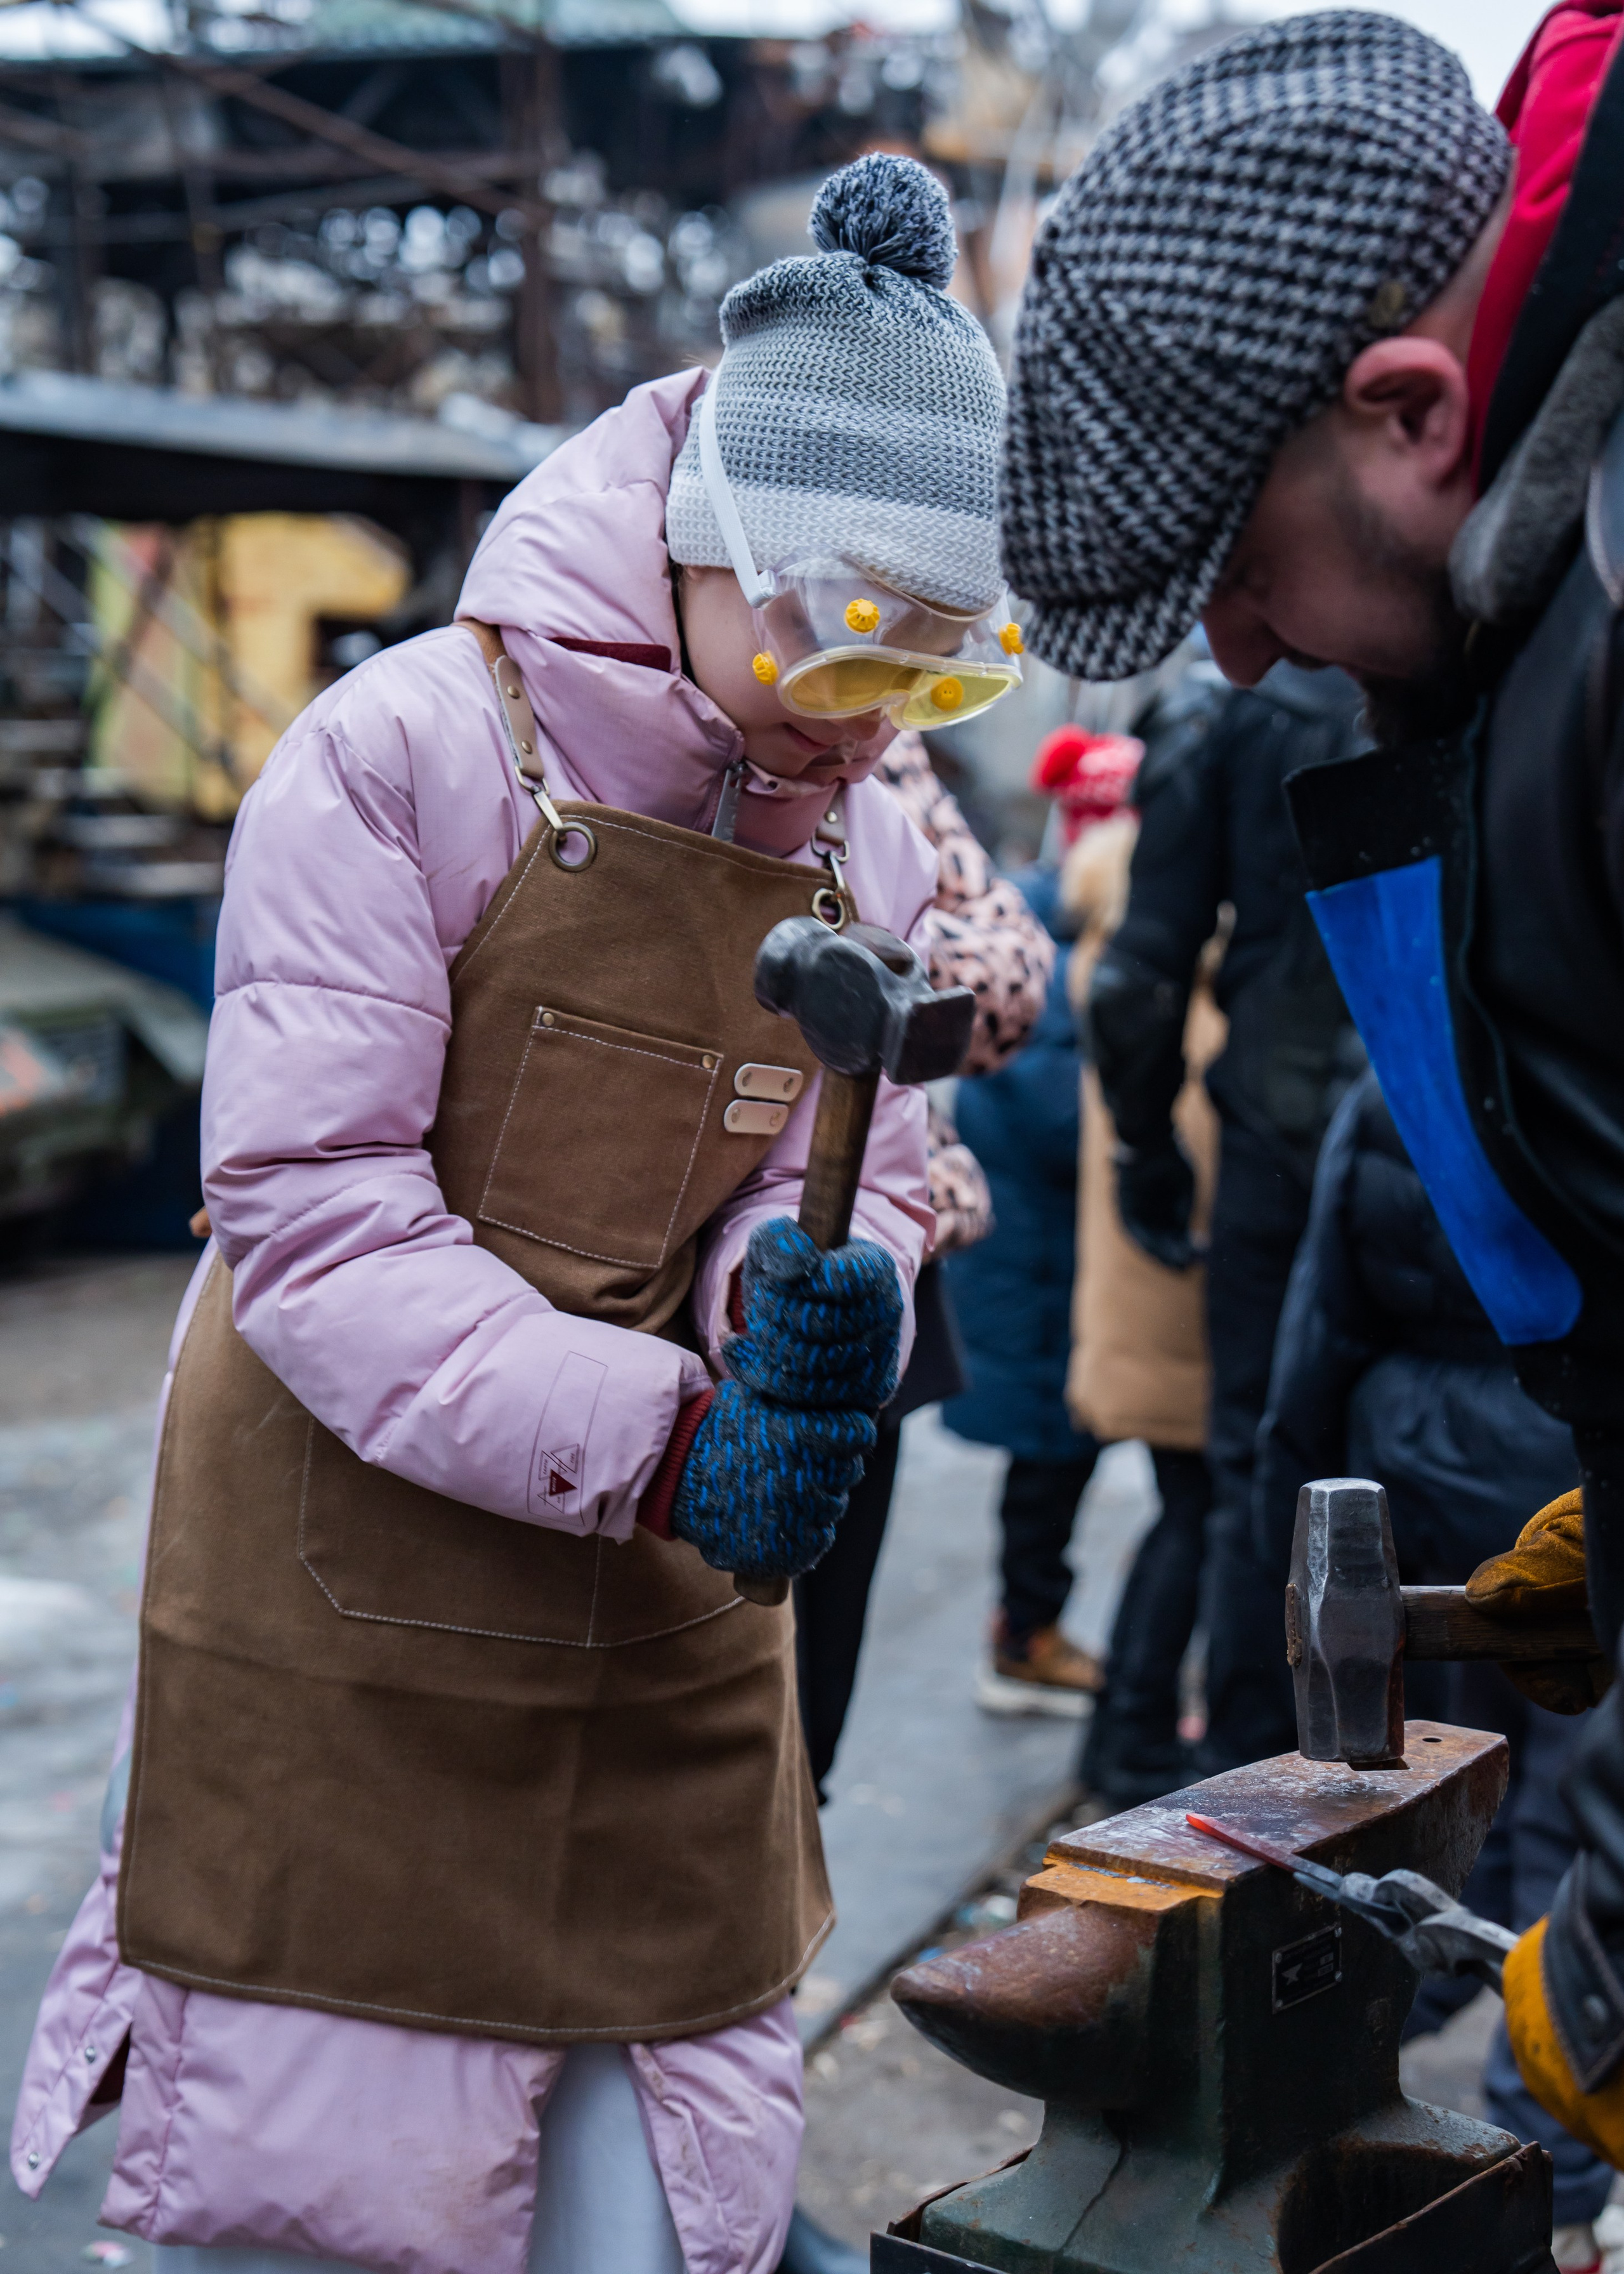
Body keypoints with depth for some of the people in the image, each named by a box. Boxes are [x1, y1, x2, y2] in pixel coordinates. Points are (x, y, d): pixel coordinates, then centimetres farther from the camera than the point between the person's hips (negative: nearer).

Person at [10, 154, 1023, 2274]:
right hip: (347, 1646, -5)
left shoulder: (873, 854, 5)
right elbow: (312, 1221, -18)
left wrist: (820, 1326, -22)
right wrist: (663, 1440, -28)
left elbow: (842, 1199, 3)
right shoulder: (409, 759, -13)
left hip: (670, 1638, 5)